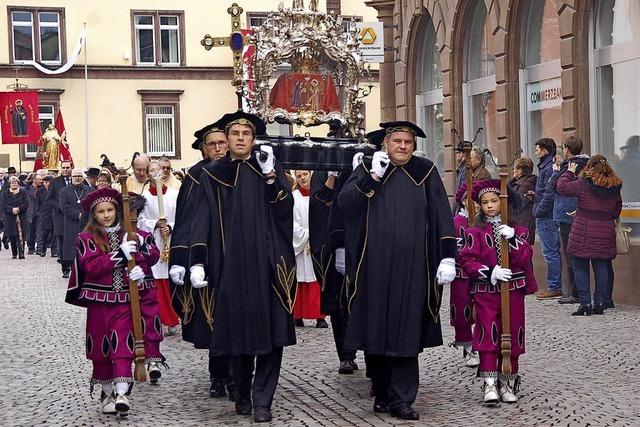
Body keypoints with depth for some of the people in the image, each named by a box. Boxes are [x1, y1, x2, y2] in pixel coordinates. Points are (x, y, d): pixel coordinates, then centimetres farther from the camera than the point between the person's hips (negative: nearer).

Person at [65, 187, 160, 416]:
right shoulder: (86, 238, -3)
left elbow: (153, 252, 1)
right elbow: (91, 266, -16)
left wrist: (140, 265, -19)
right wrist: (120, 254, -22)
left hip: (125, 299, 0)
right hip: (99, 302, 0)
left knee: (122, 344, -7)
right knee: (101, 346, 8)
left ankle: (121, 392, -12)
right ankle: (107, 391, 22)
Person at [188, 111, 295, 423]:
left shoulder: (270, 169, 8)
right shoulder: (212, 175, 7)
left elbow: (284, 210, -4)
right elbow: (202, 222, 2)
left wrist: (270, 177, -15)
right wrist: (198, 262, -7)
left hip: (266, 262, 0)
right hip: (230, 265, 0)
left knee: (270, 330, -4)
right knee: (237, 327, 4)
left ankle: (262, 399, 2)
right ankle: (242, 392, 21)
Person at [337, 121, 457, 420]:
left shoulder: (425, 173, 7)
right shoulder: (368, 170, 9)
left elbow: (442, 216, 3)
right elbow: (344, 202, -5)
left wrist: (447, 256, -5)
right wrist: (373, 176, -13)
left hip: (412, 266, -1)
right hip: (375, 266, 1)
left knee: (406, 330, -2)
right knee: (376, 328, 4)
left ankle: (400, 399, 2)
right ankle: (382, 392, 17)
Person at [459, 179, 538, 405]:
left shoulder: (516, 229, 7)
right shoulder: (476, 232, 2)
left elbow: (524, 258, -3)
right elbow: (467, 261, -6)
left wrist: (512, 238, -17)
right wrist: (489, 272, -18)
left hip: (513, 291, 2)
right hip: (485, 292, -2)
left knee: (511, 335, 6)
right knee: (488, 335, -9)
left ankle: (507, 382, 17)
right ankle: (489, 384, -9)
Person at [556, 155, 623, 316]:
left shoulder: (583, 184, -10)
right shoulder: (615, 187, 5)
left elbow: (562, 187, 0)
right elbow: (617, 211, 15)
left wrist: (569, 172, 14)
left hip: (583, 233, -4)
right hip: (605, 234, 4)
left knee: (581, 267, 4)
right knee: (601, 267, 9)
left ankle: (585, 303, -1)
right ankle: (600, 303, 9)